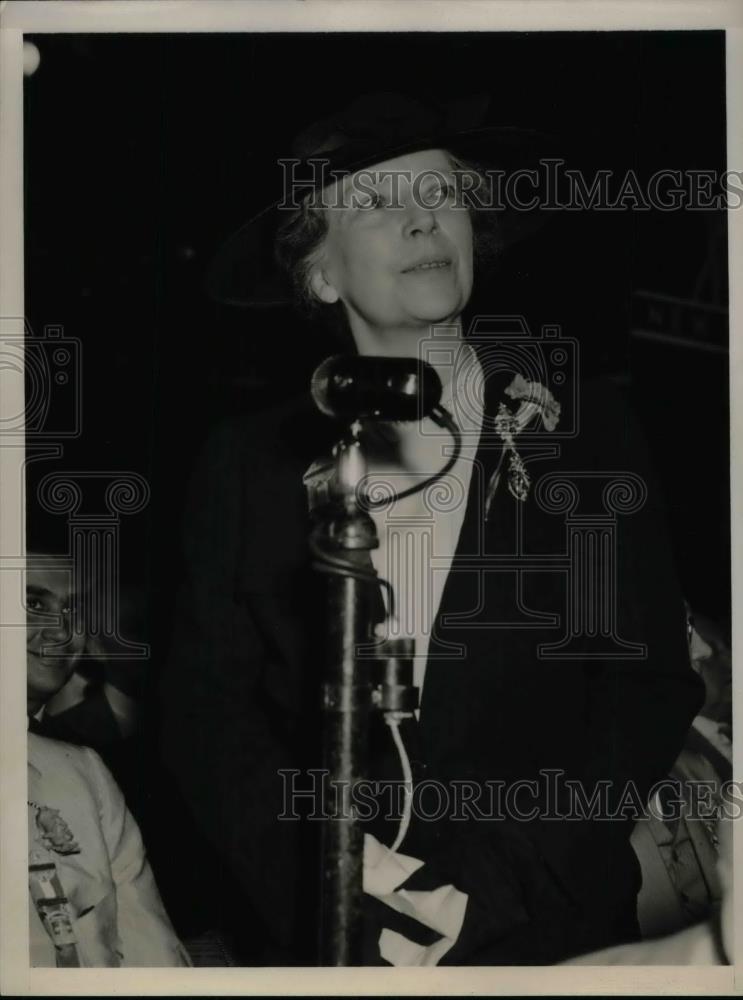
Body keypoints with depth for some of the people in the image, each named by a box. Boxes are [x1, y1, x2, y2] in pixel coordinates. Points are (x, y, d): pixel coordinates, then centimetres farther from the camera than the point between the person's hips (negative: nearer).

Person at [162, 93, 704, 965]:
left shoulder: (587, 429, -2)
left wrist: (493, 885, -16)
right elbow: (206, 703, 0)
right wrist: (324, 884, -16)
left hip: (549, 937, 0)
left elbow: (648, 687, -5)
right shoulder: (248, 463, 1)